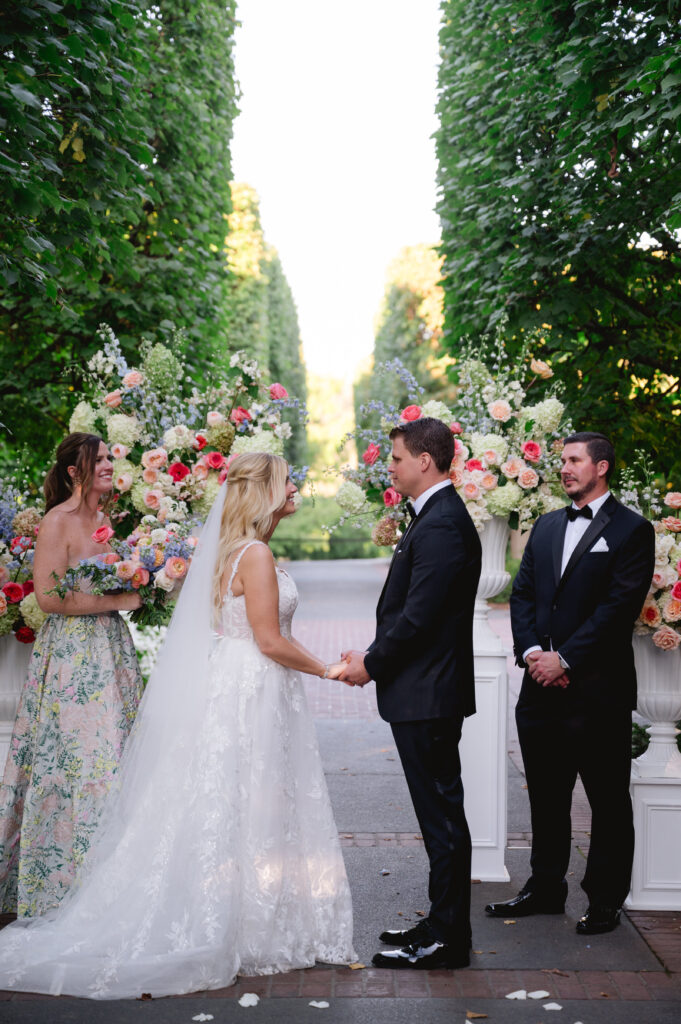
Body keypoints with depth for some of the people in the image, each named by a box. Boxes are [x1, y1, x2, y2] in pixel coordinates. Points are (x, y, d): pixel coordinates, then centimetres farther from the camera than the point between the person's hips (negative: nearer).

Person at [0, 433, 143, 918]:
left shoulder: (109, 517, 12)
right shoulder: (59, 522, -11)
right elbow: (48, 596, -19)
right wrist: (118, 600, -17)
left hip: (112, 649, 8)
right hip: (71, 654, -8)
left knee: (115, 750, 9)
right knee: (78, 756, -6)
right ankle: (66, 875, 5)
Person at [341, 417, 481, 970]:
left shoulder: (441, 524, -19)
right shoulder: (439, 516, 15)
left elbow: (418, 615, -23)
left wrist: (372, 663, -10)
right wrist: (376, 657, 9)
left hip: (427, 694, -11)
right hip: (428, 691, 11)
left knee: (441, 813, -1)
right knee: (441, 813, 17)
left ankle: (447, 939, 9)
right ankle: (444, 924, 28)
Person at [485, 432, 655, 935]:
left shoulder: (631, 530, -5)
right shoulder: (547, 526, 15)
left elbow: (619, 606, -13)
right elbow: (522, 593, 11)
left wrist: (564, 659, -16)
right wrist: (531, 651, -6)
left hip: (599, 690, -6)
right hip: (542, 686, 6)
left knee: (608, 800, 6)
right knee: (546, 795, 16)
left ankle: (606, 901, 19)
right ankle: (545, 888, 30)